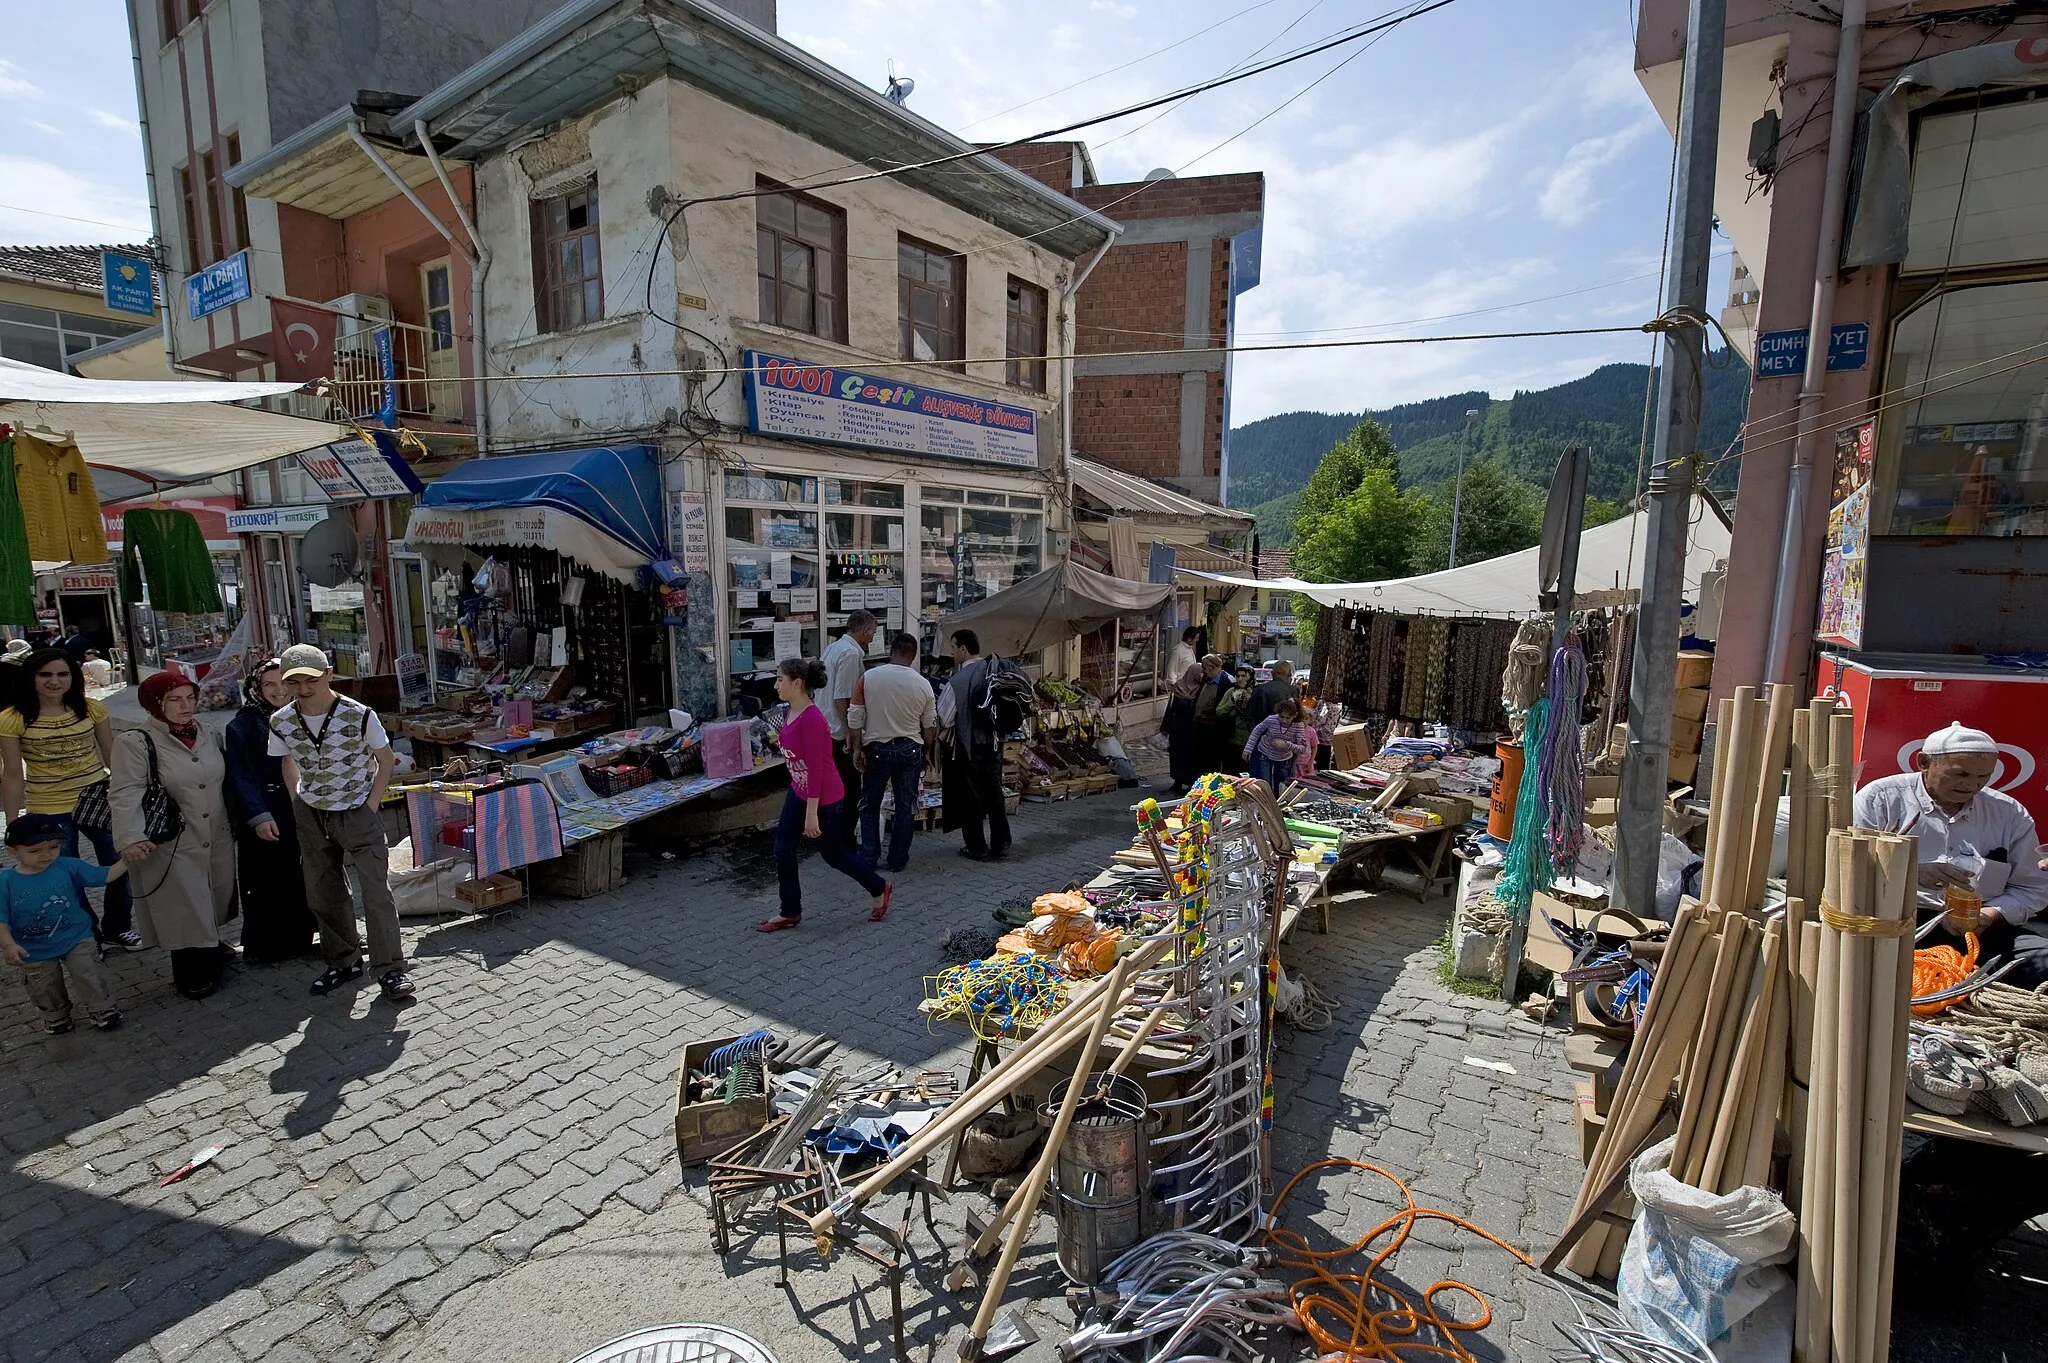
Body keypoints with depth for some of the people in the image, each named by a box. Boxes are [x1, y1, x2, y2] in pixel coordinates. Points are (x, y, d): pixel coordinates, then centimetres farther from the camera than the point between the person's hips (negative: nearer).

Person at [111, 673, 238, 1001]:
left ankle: (210, 945, 40)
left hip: (217, 839, 6)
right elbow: (125, 795, -19)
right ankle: (191, 975, 19)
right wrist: (131, 838, -30)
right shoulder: (135, 742, -12)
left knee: (214, 897, 17)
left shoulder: (207, 738, 6)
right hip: (171, 846, -5)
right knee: (184, 907, 4)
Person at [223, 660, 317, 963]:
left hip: (302, 814, 4)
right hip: (264, 818, -4)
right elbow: (241, 776, -9)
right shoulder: (243, 725, -5)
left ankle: (299, 940, 24)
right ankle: (266, 946, 16)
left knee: (302, 881, 11)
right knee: (267, 883, 3)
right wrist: (258, 816, -16)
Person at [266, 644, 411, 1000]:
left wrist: (371, 806, -10)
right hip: (310, 816, 4)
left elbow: (386, 760, -7)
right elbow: (289, 763, 12)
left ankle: (390, 969, 2)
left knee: (376, 889, -7)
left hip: (358, 813, -4)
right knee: (322, 893, 13)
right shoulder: (281, 722, -8)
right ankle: (343, 962, 29)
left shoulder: (359, 715, -19)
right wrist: (298, 803, 4)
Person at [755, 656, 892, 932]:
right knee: (783, 849, 9)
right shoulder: (792, 713, 1)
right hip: (798, 792, 9)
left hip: (825, 798, -9)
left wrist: (812, 813, -24)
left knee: (833, 854, 9)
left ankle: (880, 890, 30)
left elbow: (815, 768, -26)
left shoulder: (811, 719, -28)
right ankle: (790, 913, 24)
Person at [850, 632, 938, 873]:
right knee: (906, 805, 10)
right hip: (910, 749, 1)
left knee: (870, 804, 14)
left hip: (877, 748, -1)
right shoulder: (923, 684, -5)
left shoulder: (868, 678, -9)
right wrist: (925, 753, 16)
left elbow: (855, 717, -9)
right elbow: (930, 726, 3)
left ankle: (869, 856, 14)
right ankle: (898, 859, 16)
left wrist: (857, 748, -2)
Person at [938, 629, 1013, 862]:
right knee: (994, 793, 15)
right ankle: (1001, 845, 22)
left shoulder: (958, 681, -19)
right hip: (994, 741, 6)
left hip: (968, 745, -5)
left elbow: (943, 720, -15)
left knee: (971, 797, 8)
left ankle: (977, 849, 17)